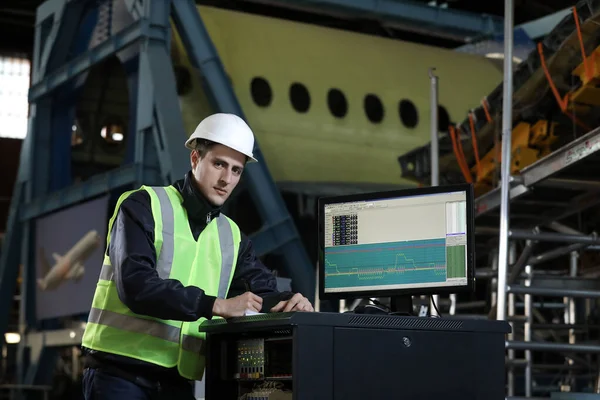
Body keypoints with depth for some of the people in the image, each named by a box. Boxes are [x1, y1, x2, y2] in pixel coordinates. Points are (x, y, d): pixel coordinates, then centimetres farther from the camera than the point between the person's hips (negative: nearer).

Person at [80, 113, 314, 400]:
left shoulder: (231, 236, 14)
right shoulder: (145, 206, -5)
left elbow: (263, 292, 10)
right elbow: (135, 284, -18)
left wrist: (288, 301, -15)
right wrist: (217, 305, -23)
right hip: (121, 370, -6)